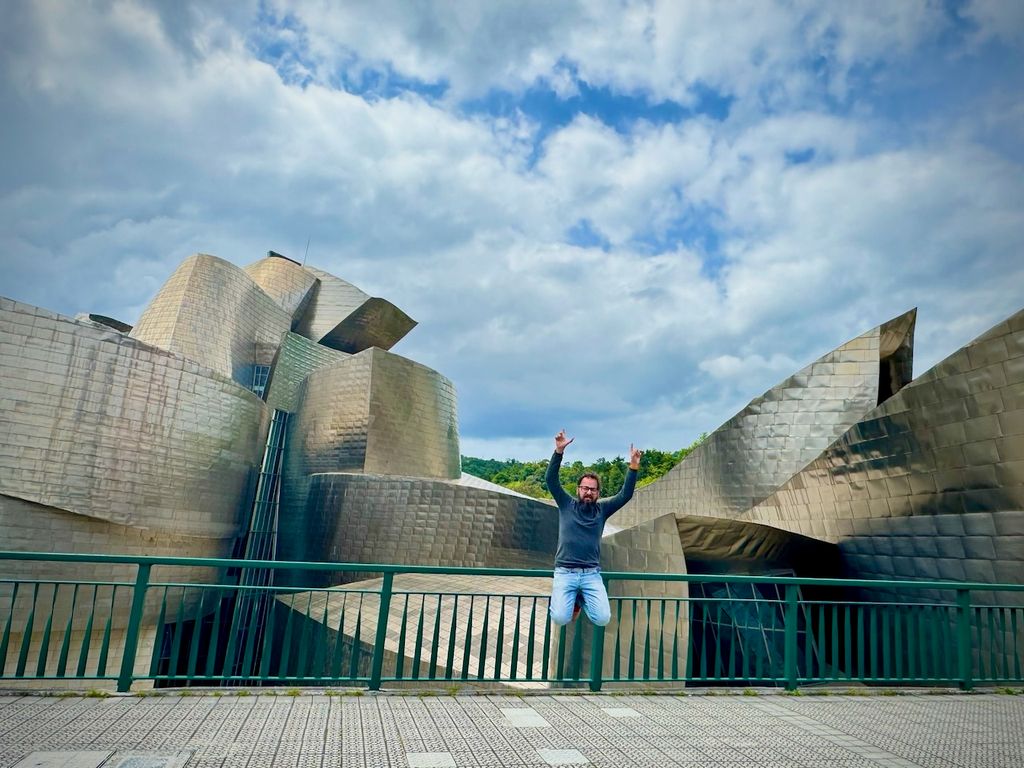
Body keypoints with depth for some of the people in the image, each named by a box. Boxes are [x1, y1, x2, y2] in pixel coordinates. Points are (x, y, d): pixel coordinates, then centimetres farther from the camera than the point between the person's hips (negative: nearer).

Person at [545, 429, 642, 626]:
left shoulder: (601, 509, 10)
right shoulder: (566, 505, 6)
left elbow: (625, 495, 1)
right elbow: (550, 479, -4)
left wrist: (633, 466, -10)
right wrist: (559, 450, -16)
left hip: (592, 574, 2)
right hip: (565, 572, -1)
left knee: (602, 619, -16)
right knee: (560, 619, -19)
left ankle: (582, 598, 18)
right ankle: (572, 598, 17)